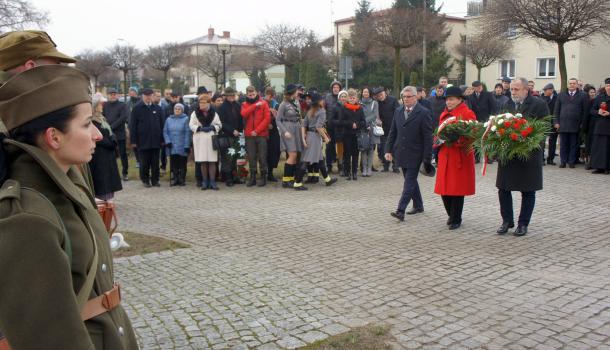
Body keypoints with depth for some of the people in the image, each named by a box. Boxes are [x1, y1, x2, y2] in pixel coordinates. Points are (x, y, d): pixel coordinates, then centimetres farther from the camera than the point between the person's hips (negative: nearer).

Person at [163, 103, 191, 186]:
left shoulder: (185, 119, -2)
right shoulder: (169, 119, 9)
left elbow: (187, 133, -5)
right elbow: (165, 131, 10)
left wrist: (187, 145, -9)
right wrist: (168, 141, -4)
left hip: (182, 147, -3)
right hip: (172, 147, 3)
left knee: (182, 164, 3)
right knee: (173, 164, 4)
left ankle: (182, 179, 12)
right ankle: (174, 179, 11)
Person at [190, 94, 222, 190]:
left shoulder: (214, 113, 7)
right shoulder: (195, 113, 7)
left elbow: (219, 125, 8)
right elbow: (191, 125, 3)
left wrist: (212, 127, -10)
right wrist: (200, 128, -12)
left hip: (212, 139, 0)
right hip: (200, 140, 0)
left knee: (212, 162, -2)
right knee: (203, 162, 2)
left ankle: (212, 182, 2)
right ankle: (204, 182, 9)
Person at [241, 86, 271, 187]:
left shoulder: (263, 103, 3)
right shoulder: (244, 104, 10)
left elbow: (267, 118, -5)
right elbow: (244, 114, -11)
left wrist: (257, 130, -10)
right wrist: (255, 105, -14)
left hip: (261, 134, -2)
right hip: (249, 135, 2)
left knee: (262, 156, 0)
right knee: (251, 157, 6)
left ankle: (263, 177, 9)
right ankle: (252, 177, 13)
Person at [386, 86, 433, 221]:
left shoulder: (424, 113, -9)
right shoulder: (398, 111, 8)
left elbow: (428, 137, -11)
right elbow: (392, 132, 12)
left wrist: (427, 158, -13)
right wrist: (389, 150, 4)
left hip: (415, 155, -6)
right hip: (401, 153, 6)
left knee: (409, 182, -7)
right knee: (410, 180, 16)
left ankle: (400, 210, -10)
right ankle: (418, 206, 30)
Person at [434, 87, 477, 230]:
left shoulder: (468, 114, -6)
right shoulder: (444, 114, 15)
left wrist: (458, 140, -24)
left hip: (460, 157, -6)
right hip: (445, 156, 6)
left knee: (457, 189, 0)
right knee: (444, 189, 6)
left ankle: (455, 219, 13)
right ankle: (451, 215, 27)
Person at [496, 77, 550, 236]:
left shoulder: (539, 104, -5)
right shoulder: (507, 104, 8)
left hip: (529, 154, -4)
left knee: (528, 192, 6)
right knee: (503, 189, 6)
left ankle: (523, 224, 17)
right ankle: (507, 221, 20)